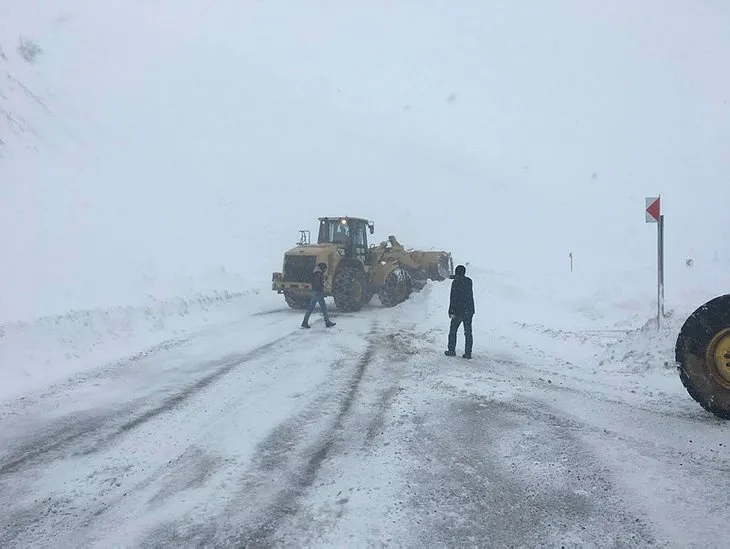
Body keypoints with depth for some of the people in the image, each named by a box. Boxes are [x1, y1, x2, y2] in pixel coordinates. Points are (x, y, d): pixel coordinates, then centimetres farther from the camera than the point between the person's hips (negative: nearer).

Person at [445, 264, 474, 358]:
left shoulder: (456, 282, -12)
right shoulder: (469, 281, 4)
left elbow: (453, 298, -16)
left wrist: (451, 311, -13)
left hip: (458, 311, -5)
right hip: (469, 311, 5)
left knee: (453, 331, 10)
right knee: (468, 332, 7)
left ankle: (451, 350, 13)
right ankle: (468, 353, 6)